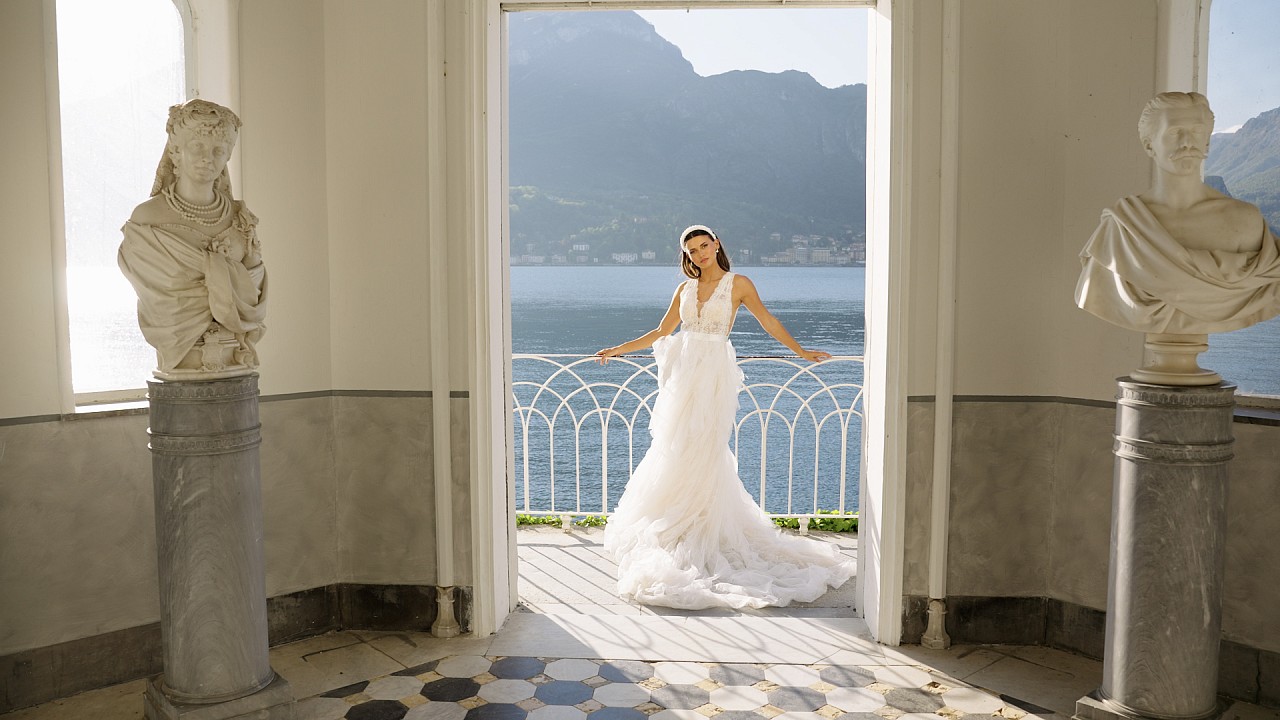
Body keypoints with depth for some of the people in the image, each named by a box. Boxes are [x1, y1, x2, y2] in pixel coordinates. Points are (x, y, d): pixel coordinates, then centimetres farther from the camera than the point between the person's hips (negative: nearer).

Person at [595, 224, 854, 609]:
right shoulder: (685, 289, 13)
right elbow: (661, 332, 17)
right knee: (676, 451, 5)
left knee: (701, 451, -5)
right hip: (683, 371, 4)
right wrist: (618, 349, 15)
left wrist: (802, 352, 7)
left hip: (714, 374, -4)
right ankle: (671, 528, 17)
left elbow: (769, 322, 8)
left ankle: (701, 532, 5)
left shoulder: (738, 284, 2)